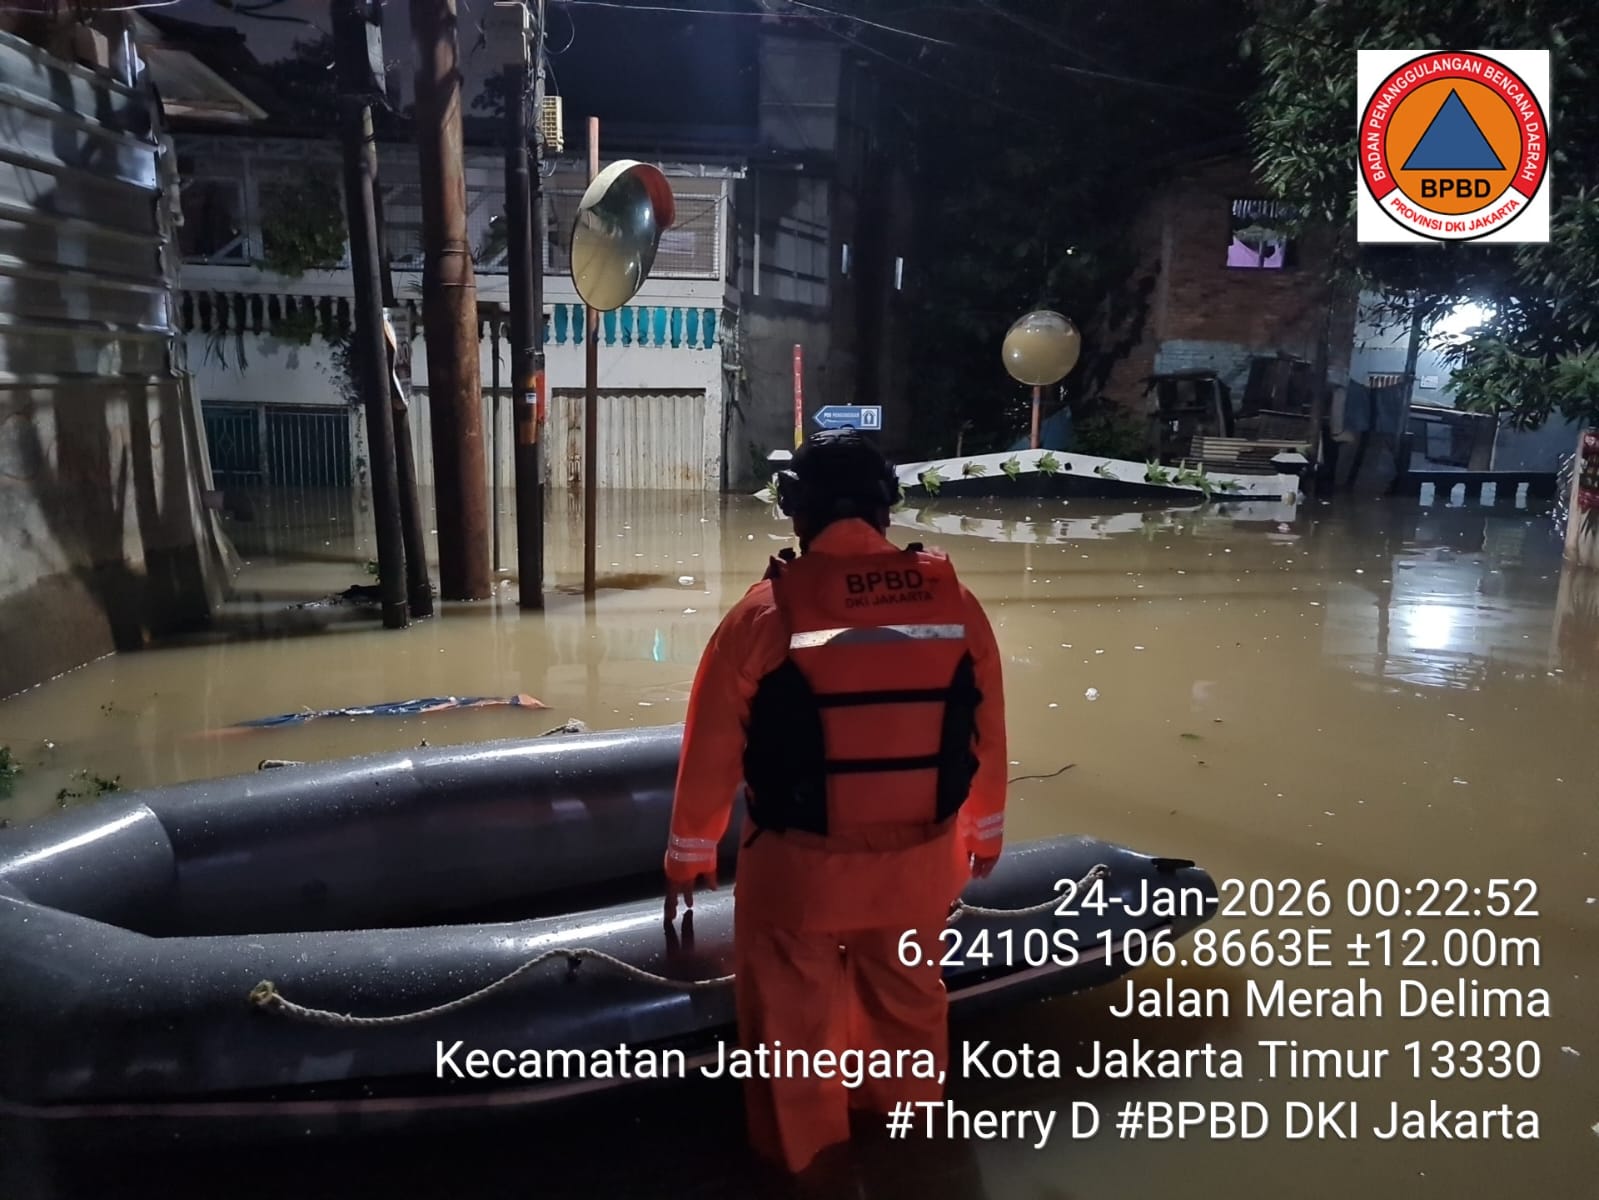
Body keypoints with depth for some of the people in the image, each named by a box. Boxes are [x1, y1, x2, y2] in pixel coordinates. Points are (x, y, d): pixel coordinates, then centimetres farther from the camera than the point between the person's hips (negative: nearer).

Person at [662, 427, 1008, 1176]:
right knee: (911, 999, 28)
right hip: (918, 862, 4)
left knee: (795, 1018, 20)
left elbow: (714, 744, -9)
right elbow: (986, 732, 3)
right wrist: (984, 832, 19)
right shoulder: (955, 599, -8)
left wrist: (689, 853, 6)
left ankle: (803, 1152, 40)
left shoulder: (768, 610, -16)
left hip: (799, 867, -3)